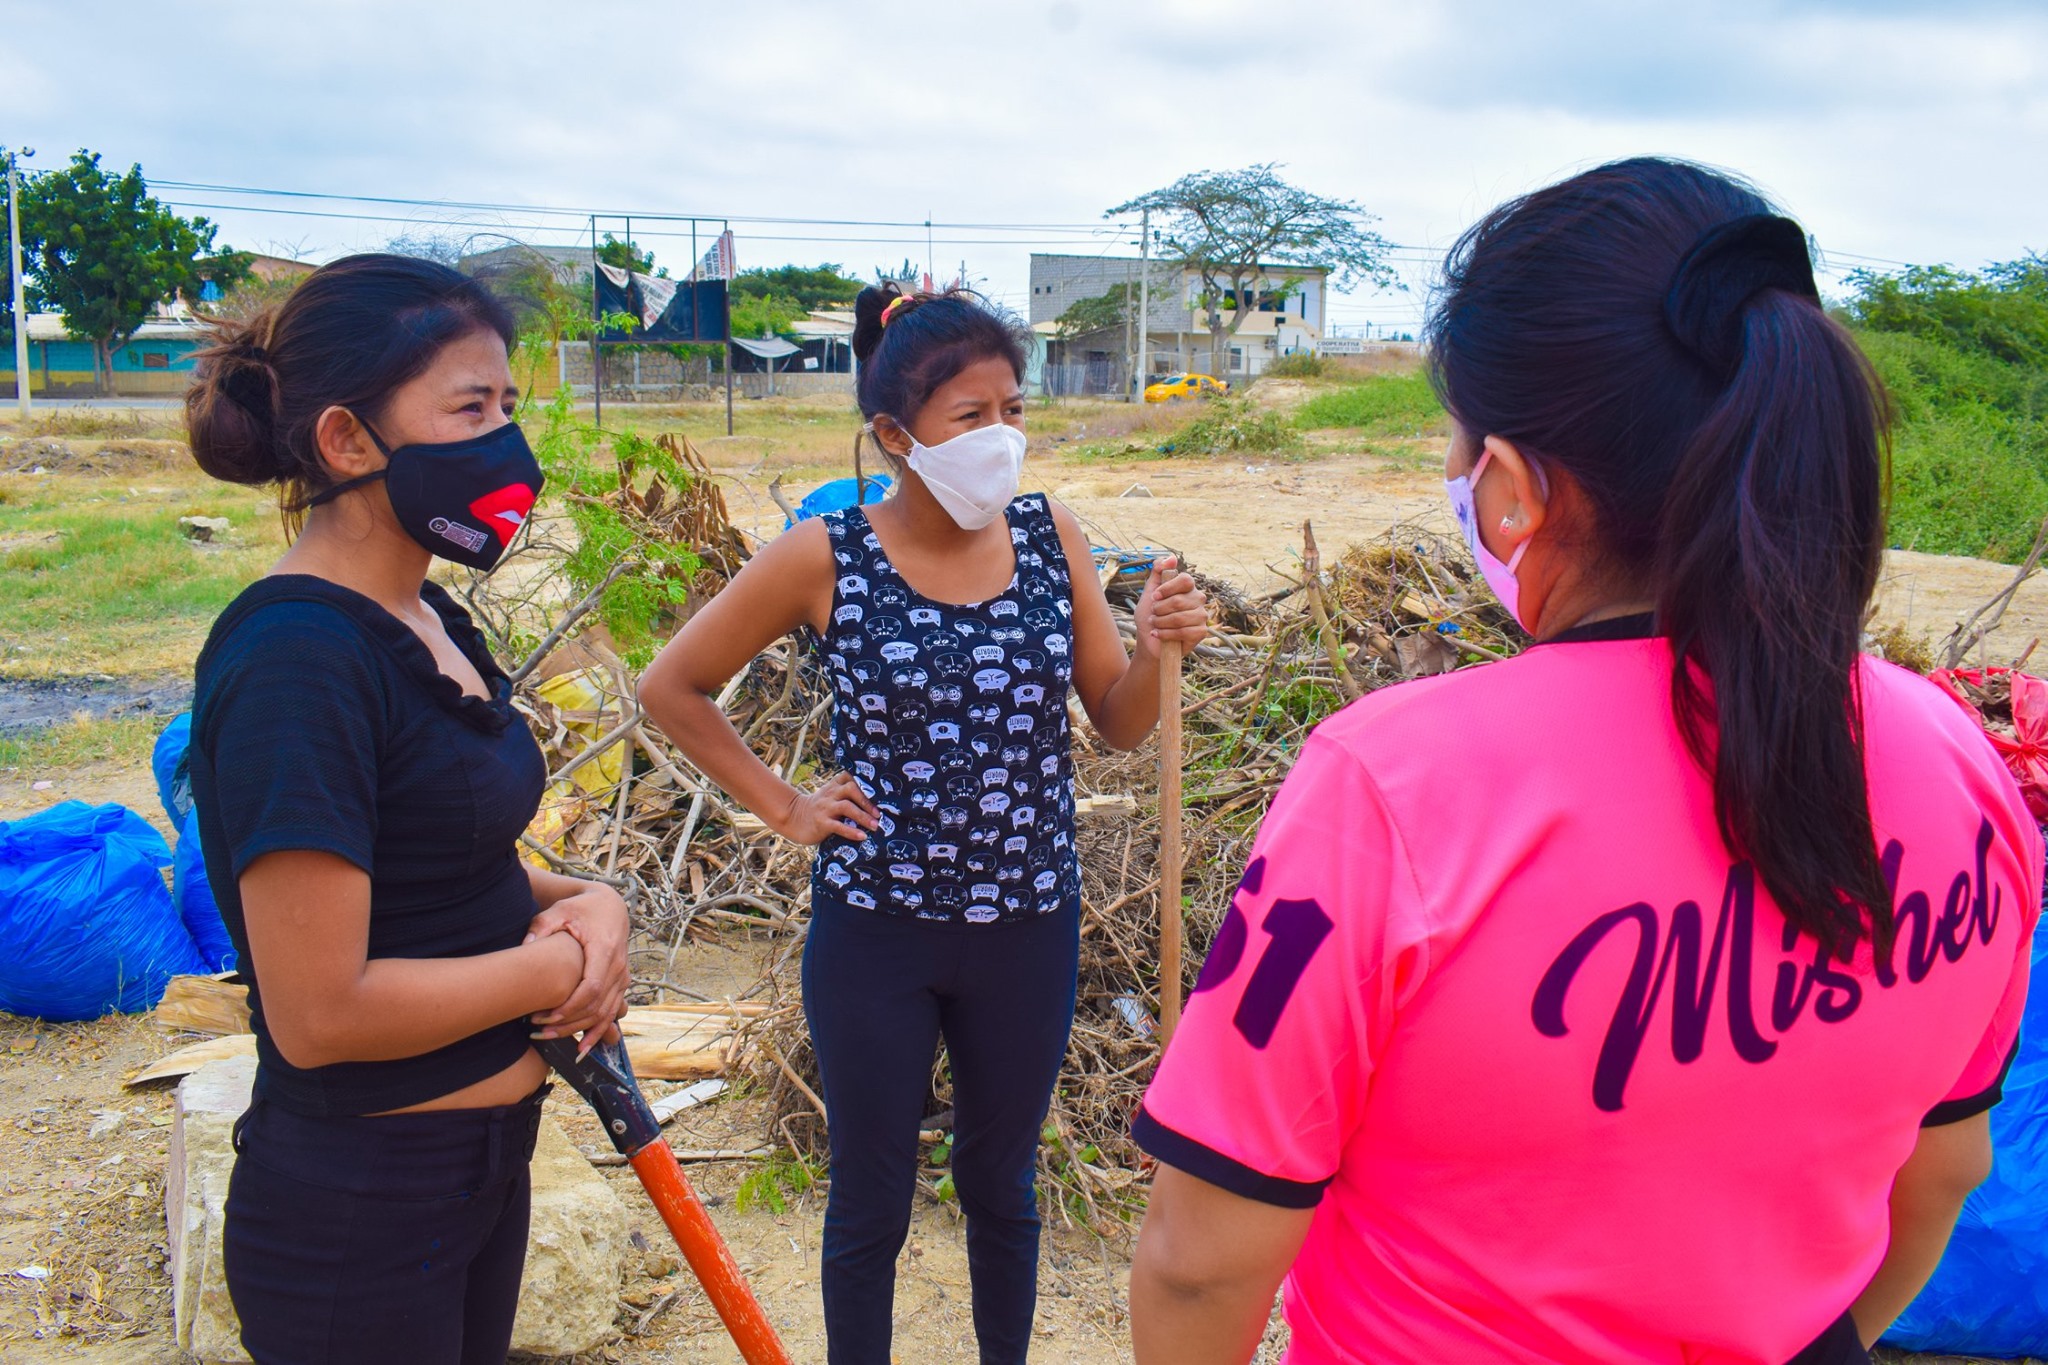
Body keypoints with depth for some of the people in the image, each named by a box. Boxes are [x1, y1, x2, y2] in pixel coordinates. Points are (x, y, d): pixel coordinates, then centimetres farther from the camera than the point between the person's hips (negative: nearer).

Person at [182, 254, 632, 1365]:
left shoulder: (429, 618, 3)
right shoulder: (296, 659, -25)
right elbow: (319, 1012, -27)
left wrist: (579, 902, -5)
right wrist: (563, 961, -15)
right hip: (355, 1218, -8)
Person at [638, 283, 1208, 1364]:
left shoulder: (1050, 537, -4)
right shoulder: (824, 561, -12)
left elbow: (1119, 725, 1)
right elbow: (671, 687, -1)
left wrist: (1157, 650, -18)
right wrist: (782, 807, -4)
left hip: (1029, 922, 3)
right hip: (876, 928, -2)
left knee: (1001, 1184, 22)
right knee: (871, 1199, 16)